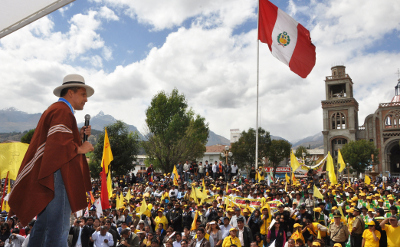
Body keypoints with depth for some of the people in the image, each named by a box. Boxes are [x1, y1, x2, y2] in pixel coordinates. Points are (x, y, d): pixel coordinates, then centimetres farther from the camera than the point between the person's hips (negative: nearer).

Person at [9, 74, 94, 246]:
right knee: (58, 228, -8)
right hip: (58, 175, -11)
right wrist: (80, 148, -11)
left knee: (44, 224, 18)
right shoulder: (62, 111, -12)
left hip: (50, 177, 11)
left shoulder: (56, 109, 23)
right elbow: (58, 143, -25)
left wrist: (79, 136, 11)